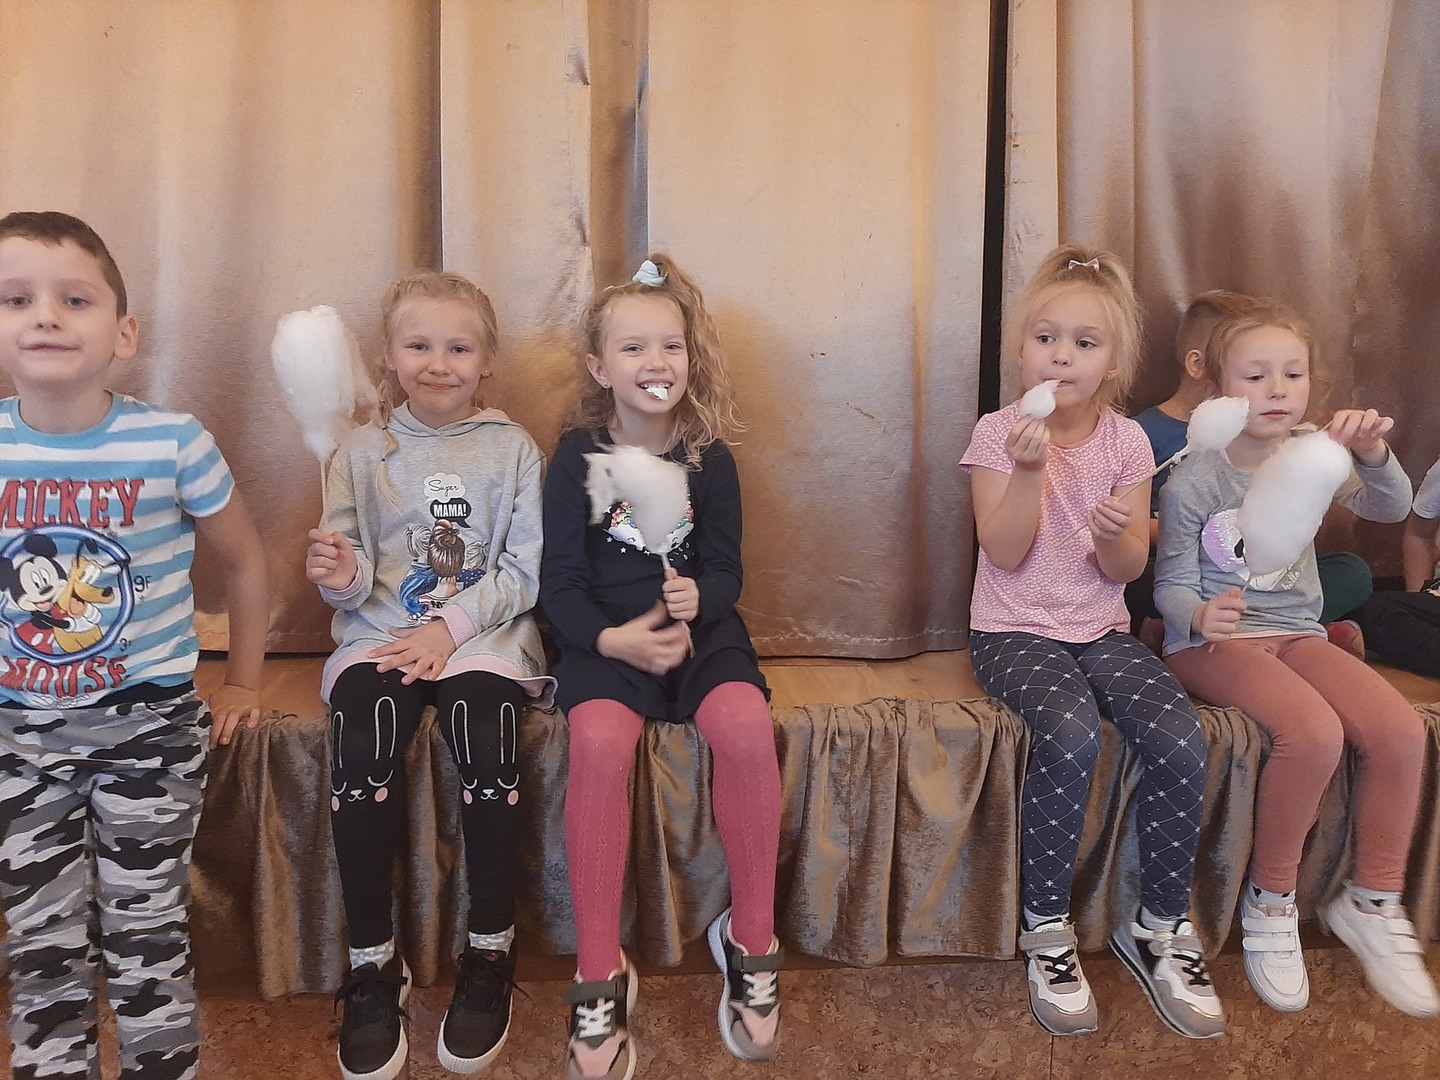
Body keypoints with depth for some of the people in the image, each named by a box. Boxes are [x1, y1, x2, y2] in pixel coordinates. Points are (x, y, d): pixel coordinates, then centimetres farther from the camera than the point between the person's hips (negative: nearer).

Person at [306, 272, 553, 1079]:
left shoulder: (512, 448, 7)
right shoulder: (362, 451, 11)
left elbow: (526, 571, 0)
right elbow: (352, 584, 8)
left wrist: (449, 628, -12)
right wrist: (342, 576, -16)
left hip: (484, 633, -1)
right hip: (379, 634, 2)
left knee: (486, 748, -30)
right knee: (361, 753, -27)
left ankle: (492, 954, -9)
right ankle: (374, 964, -10)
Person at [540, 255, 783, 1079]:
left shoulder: (710, 457, 4)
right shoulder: (578, 455, 0)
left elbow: (726, 570, 4)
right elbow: (561, 581, -2)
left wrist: (696, 600, -19)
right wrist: (612, 639, -20)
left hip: (699, 629, 1)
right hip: (606, 637, -1)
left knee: (747, 728, -29)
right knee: (599, 743, -32)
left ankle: (751, 939, -7)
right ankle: (601, 973, -16)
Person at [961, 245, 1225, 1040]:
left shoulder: (1126, 441, 4)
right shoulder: (998, 434, -4)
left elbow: (1126, 571, 2)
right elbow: (1005, 553, -12)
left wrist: (1116, 534, -20)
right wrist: (1031, 466, -23)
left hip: (1100, 630, 4)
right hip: (1013, 631, -3)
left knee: (1180, 739, -22)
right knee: (1071, 734, -32)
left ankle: (1161, 927, 0)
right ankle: (1046, 929, -12)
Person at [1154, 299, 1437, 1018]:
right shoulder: (1192, 482, -8)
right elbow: (1172, 586, -8)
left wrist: (1372, 453, -31)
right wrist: (1200, 617, -31)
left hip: (1297, 633, 6)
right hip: (1215, 640, -5)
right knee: (1314, 730, -31)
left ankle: (1372, 903, 4)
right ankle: (1271, 899, -7)